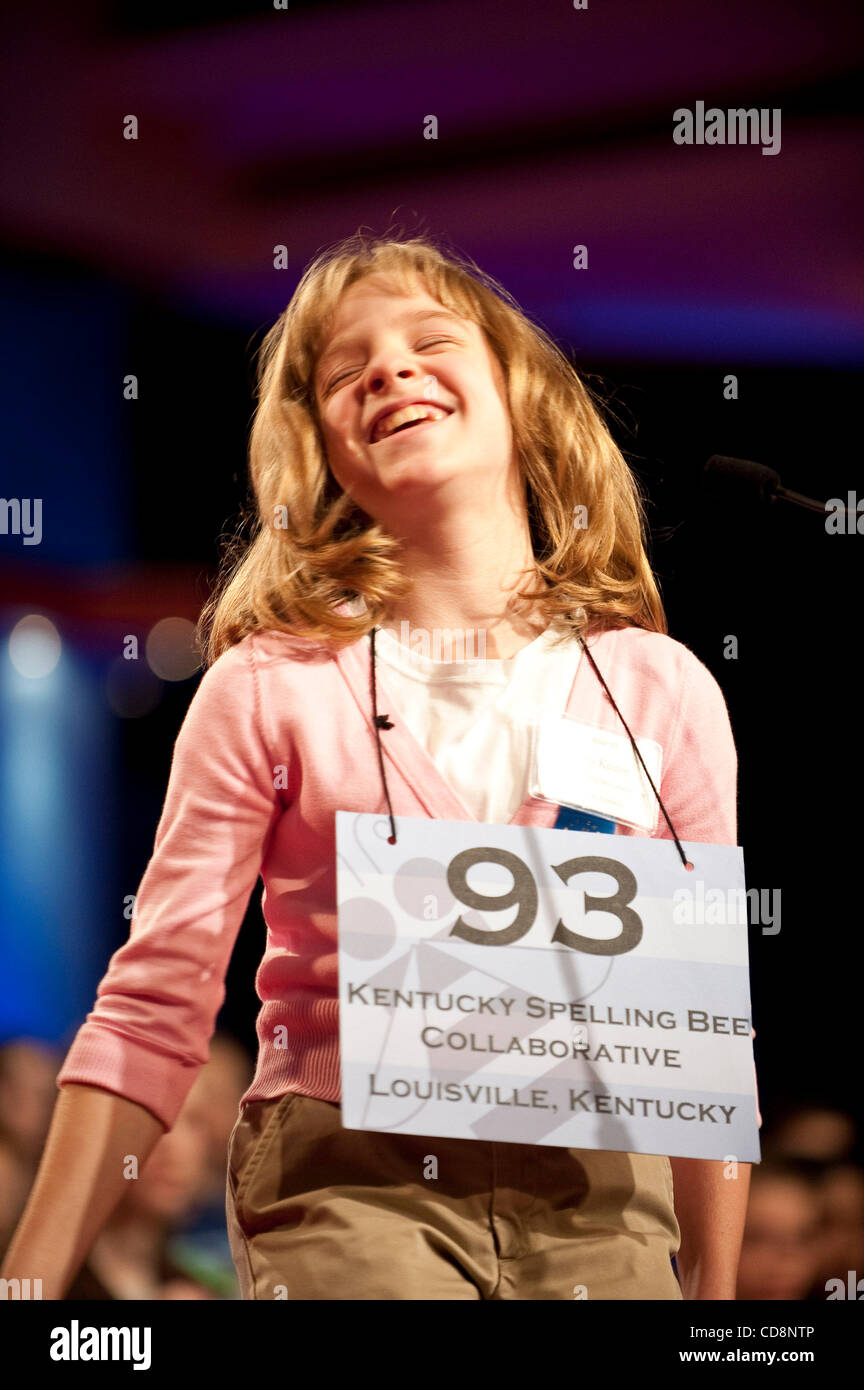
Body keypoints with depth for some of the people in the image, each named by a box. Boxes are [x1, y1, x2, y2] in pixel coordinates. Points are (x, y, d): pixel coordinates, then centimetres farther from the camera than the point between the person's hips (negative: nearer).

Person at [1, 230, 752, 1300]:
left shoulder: (664, 691, 7)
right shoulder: (270, 688, 1)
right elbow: (152, 1011, 1)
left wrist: (715, 1293, 12)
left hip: (602, 1209, 2)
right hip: (348, 1186, -2)